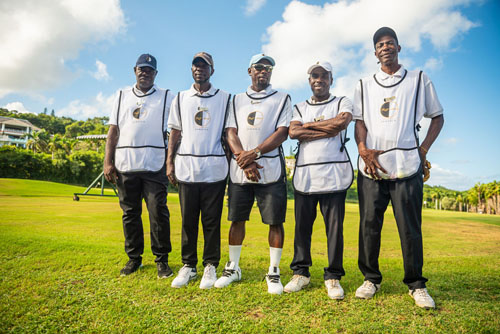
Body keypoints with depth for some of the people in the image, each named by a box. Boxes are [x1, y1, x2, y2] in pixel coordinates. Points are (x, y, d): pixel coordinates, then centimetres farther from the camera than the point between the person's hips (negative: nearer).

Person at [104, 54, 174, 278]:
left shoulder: (167, 97, 9)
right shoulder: (122, 96, 18)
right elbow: (113, 131, 13)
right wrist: (108, 162, 4)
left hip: (154, 166, -3)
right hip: (125, 166, 3)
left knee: (158, 213, -4)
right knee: (130, 213, 9)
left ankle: (162, 259, 10)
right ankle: (134, 258, 23)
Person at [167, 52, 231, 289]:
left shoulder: (224, 98, 9)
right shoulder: (180, 99, 14)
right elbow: (175, 133, 12)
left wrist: (231, 161, -1)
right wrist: (170, 162, 3)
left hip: (214, 168, -1)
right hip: (186, 167, 2)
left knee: (212, 220, 2)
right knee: (188, 219, 7)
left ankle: (210, 266, 15)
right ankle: (188, 265, 19)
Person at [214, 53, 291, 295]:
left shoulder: (282, 99, 9)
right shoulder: (237, 100, 17)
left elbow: (282, 132, -4)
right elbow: (231, 132, 5)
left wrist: (254, 152, -15)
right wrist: (243, 159, -11)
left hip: (270, 169, -2)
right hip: (239, 169, 3)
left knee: (275, 221, -1)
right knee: (237, 219, 7)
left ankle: (274, 272, 13)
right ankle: (233, 268, 22)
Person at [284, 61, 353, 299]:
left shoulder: (342, 102, 14)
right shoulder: (299, 108, 19)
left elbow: (342, 121, -10)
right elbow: (293, 132, -2)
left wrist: (308, 125, -1)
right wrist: (328, 130, -6)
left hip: (334, 174, -2)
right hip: (304, 174, 2)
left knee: (335, 226, 0)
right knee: (302, 226, 6)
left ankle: (333, 276, 14)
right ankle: (300, 273, 20)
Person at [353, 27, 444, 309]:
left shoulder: (419, 80, 15)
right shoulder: (364, 85, 18)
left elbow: (437, 117, 16)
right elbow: (359, 122, 10)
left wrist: (423, 149, 1)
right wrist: (363, 148, -9)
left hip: (407, 166, -1)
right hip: (371, 166, 1)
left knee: (411, 227, -1)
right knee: (369, 225, 3)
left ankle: (416, 284, 15)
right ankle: (371, 279, 17)